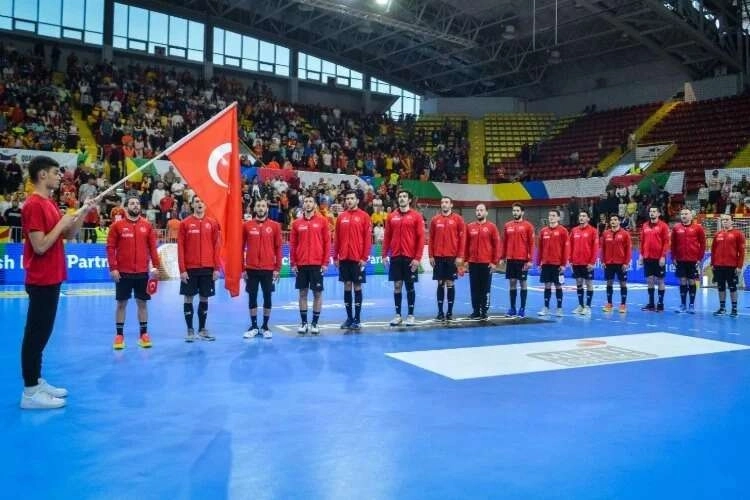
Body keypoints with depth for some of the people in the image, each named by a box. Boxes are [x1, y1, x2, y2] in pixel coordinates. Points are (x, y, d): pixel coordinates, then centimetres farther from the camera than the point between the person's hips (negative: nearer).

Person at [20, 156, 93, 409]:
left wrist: (82, 214, 5)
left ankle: (37, 382, 25)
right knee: (36, 334, -4)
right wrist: (61, 222, -15)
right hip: (42, 281, -10)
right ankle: (30, 392, 3)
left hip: (51, 279, 10)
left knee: (42, 333, 15)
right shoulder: (34, 205, -17)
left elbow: (69, 235, 17)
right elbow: (40, 246, -23)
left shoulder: (50, 203, 13)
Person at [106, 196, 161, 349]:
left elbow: (152, 247, 6)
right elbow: (110, 248, -3)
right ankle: (119, 335, 13)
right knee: (121, 303, 5)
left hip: (142, 272, 2)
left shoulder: (147, 226, 5)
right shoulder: (117, 225, -1)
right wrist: (113, 268, -10)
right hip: (123, 272, -2)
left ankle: (144, 334, 15)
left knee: (142, 303, 7)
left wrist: (155, 266, -1)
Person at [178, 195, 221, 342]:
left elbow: (217, 247, 4)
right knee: (189, 298, 3)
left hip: (208, 268, 2)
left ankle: (202, 329, 18)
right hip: (190, 268, -2)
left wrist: (217, 268, -1)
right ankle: (190, 330, 12)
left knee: (204, 299, 8)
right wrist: (182, 269, -8)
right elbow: (181, 248, -2)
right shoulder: (185, 223, -1)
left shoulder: (213, 223, 4)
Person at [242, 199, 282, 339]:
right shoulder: (247, 225, 3)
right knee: (252, 297, 7)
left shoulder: (275, 226, 1)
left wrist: (277, 268, -2)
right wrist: (242, 268, 1)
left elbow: (278, 248, 2)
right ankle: (254, 326, 18)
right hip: (251, 268, 1)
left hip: (268, 269, 0)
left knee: (267, 297, 6)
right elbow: (241, 248, 5)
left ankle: (265, 327, 18)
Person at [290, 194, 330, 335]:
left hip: (317, 264, -2)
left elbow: (327, 242, -1)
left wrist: (325, 262, -6)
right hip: (301, 264, 2)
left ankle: (315, 323, 13)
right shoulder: (297, 223, 5)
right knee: (303, 293, 8)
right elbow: (292, 244, 7)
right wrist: (293, 263, 1)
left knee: (317, 293, 3)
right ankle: (303, 323, 16)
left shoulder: (322, 221, 0)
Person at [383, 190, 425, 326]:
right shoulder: (391, 216, 7)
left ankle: (411, 315, 12)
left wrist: (417, 258, -11)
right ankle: (397, 315, 13)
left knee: (410, 286, 4)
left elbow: (421, 238, -5)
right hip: (395, 257, 3)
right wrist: (384, 255, 2)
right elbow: (387, 237, 9)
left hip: (410, 258, -3)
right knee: (397, 286, 5)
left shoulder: (416, 216, -2)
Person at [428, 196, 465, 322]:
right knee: (440, 284, 5)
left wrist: (460, 256, -8)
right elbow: (431, 239, 7)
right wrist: (431, 256, 1)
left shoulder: (458, 219, 0)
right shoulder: (435, 220, 7)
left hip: (452, 257, -2)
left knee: (450, 284, 2)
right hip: (438, 257, 2)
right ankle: (440, 312, 10)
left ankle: (450, 312, 10)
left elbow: (462, 238, -2)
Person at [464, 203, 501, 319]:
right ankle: (475, 311, 15)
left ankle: (484, 312, 10)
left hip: (487, 263, -3)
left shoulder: (491, 226, -1)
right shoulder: (469, 226, 7)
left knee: (485, 289, 3)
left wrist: (495, 262, -7)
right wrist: (465, 260, 5)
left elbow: (497, 245, -3)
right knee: (474, 289, 7)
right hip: (473, 263, 3)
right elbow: (466, 244, 10)